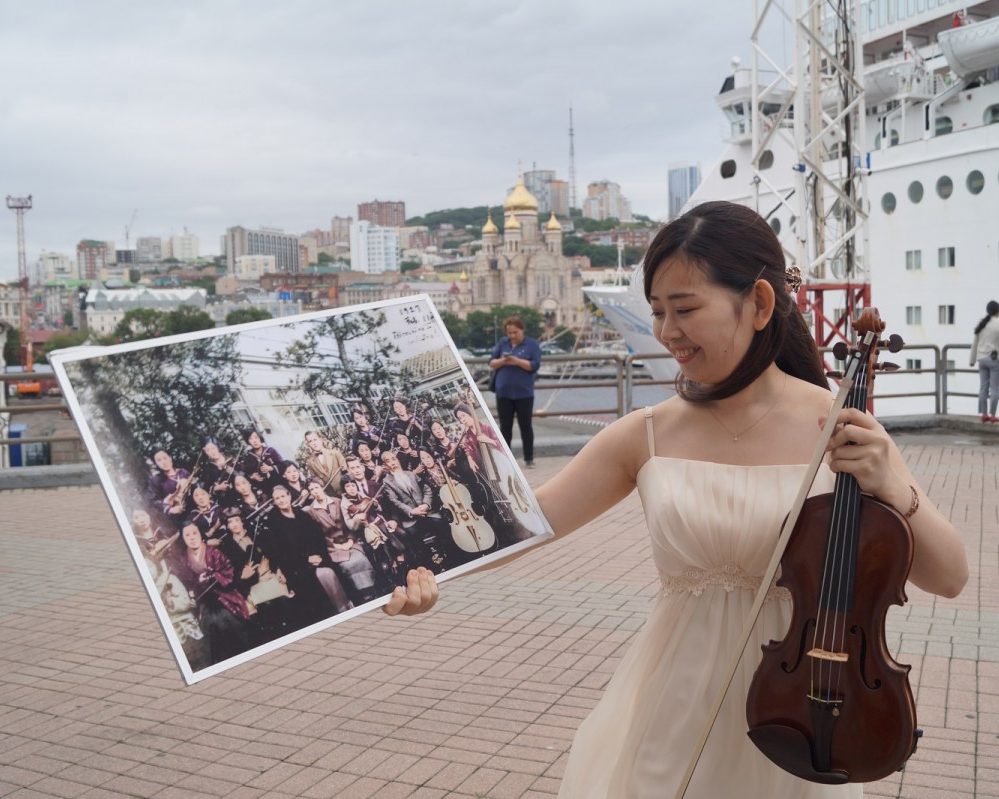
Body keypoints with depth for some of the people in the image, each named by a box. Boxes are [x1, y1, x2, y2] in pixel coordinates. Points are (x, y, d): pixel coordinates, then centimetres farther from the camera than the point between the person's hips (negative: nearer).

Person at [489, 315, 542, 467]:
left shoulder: (531, 344, -1)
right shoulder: (503, 343, 8)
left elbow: (535, 365, -9)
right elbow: (492, 363, 7)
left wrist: (517, 361, -21)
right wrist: (502, 361, -14)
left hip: (524, 393, -3)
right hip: (503, 393, 3)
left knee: (525, 426, 4)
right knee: (505, 426, 7)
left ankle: (529, 459, 13)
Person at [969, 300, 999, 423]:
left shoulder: (980, 324, 6)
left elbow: (975, 343, 9)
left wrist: (972, 360, 16)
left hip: (982, 359, 5)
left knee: (983, 387, 7)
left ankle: (984, 414, 8)